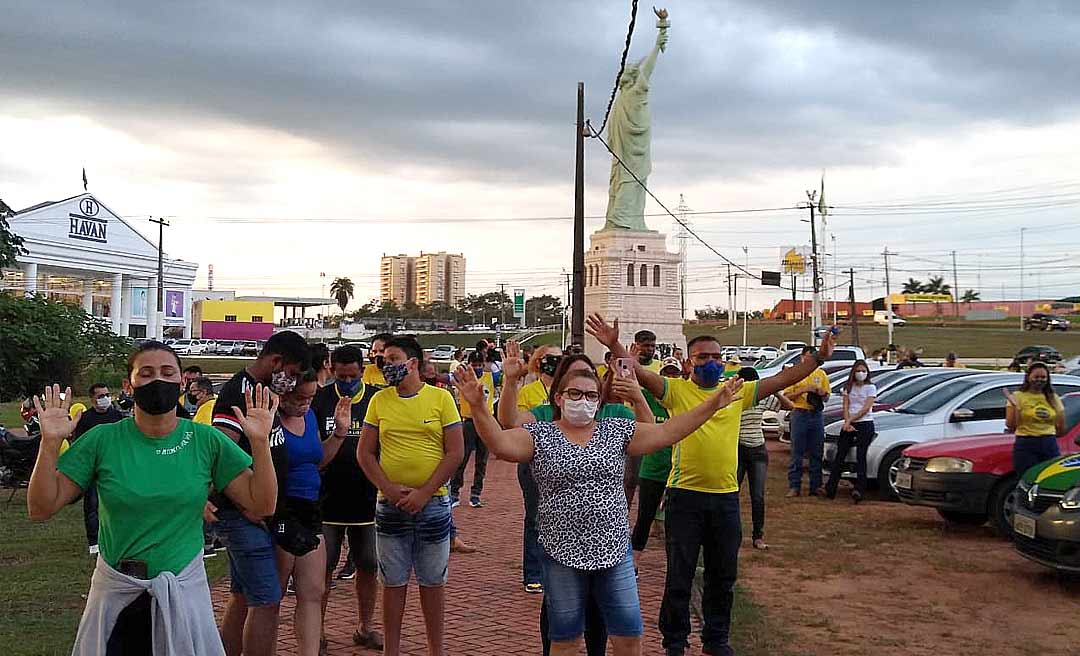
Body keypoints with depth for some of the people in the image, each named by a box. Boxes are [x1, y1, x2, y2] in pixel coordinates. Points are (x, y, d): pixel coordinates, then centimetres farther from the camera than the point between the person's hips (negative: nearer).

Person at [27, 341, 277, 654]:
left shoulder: (207, 441, -5)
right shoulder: (102, 440, -6)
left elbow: (262, 504, -7)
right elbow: (41, 508, -6)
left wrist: (260, 442, -19)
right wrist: (50, 443, -18)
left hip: (184, 592, 0)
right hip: (114, 594, 0)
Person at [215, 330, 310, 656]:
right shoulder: (239, 392, -17)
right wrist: (245, 507, -21)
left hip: (254, 513, 10)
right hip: (244, 516, -10)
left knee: (242, 598, 16)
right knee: (266, 601, -7)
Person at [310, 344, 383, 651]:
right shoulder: (320, 400, -3)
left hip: (368, 500, 2)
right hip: (328, 499, -2)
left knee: (368, 566, 10)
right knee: (323, 568, 4)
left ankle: (365, 628, 26)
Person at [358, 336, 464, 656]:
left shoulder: (441, 398, -3)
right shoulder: (380, 400, 3)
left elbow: (455, 452, -6)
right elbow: (365, 453, 3)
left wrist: (424, 493, -12)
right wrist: (390, 489, -10)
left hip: (433, 503, -1)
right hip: (390, 506, 2)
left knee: (432, 581, 9)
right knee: (393, 581, 10)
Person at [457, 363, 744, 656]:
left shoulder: (617, 431, 5)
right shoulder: (539, 435, -2)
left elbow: (665, 432, 3)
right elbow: (501, 443, -17)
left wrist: (712, 405, -5)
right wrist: (479, 406, -32)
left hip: (614, 549, 2)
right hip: (562, 553, -2)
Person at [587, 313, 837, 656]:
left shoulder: (737, 393, 7)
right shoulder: (677, 390, -3)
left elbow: (783, 379, 6)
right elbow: (640, 373, -16)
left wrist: (818, 358, -2)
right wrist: (614, 345, -31)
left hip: (726, 497, 4)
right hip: (685, 495, -4)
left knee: (723, 576, 15)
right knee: (679, 575, 5)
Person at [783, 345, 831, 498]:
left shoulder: (821, 374, 12)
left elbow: (826, 398, 16)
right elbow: (786, 396, -3)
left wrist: (822, 393, -7)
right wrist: (803, 390, -14)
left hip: (816, 415, 3)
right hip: (800, 414, -3)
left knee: (816, 453, 6)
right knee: (797, 453, -2)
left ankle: (816, 486, 13)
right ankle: (794, 487, 2)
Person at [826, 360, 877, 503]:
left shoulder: (871, 388, 1)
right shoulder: (848, 387, 13)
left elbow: (866, 409, -8)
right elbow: (846, 407, 6)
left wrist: (850, 420, -13)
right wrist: (847, 423, -10)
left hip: (865, 425, -4)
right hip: (849, 425, 4)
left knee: (861, 456, -10)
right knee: (840, 455, -1)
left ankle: (859, 489, -15)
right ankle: (830, 489, -3)